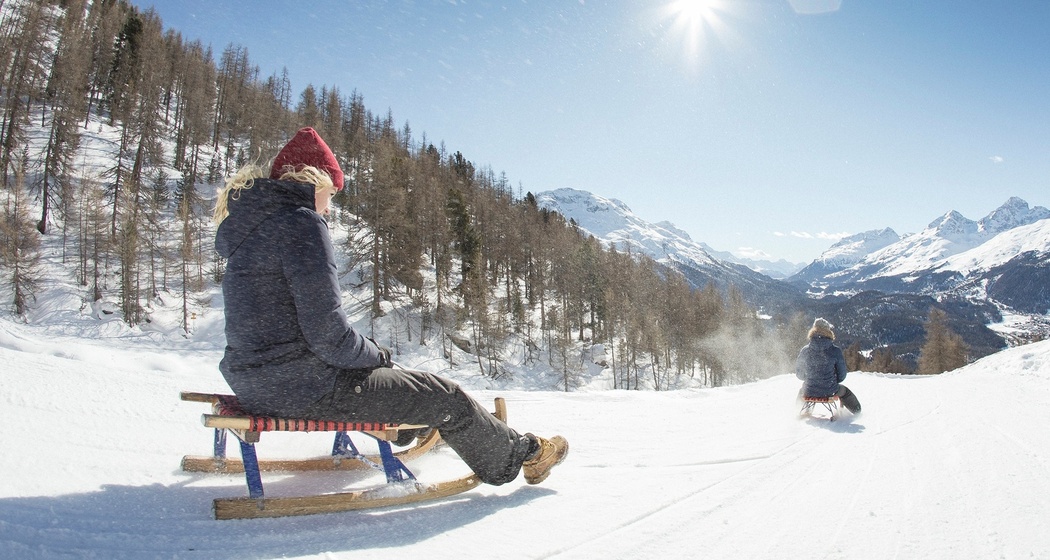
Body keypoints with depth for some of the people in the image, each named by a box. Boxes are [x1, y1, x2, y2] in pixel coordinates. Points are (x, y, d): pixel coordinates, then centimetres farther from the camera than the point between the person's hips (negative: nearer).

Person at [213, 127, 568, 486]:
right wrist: (374, 354, -2)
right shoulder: (301, 222, -17)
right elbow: (326, 330, -23)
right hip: (303, 387, -9)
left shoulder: (249, 223, 13)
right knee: (444, 397, 4)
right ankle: (519, 453, 25)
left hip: (251, 382, 10)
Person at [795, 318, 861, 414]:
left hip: (809, 392, 1)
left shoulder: (805, 350, -9)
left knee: (802, 390, 38)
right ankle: (856, 410, 52)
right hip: (830, 391, -1)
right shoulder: (835, 351, -14)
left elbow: (799, 374, 3)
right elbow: (842, 375, -5)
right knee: (844, 390, 34)